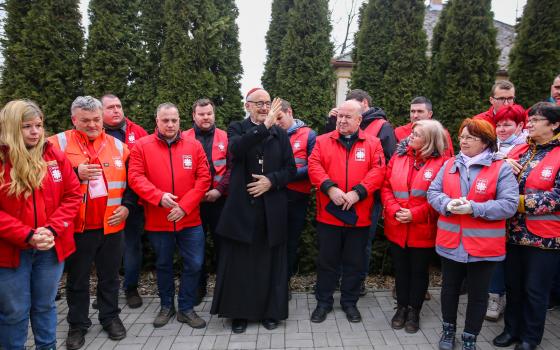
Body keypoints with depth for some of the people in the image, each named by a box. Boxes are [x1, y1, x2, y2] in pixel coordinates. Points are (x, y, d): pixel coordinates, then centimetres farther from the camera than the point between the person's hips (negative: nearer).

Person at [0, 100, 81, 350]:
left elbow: (72, 195, 2)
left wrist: (52, 229, -10)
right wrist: (27, 235, -19)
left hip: (51, 248, 3)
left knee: (45, 306, 19)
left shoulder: (55, 156, 2)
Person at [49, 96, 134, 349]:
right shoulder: (59, 143, -3)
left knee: (110, 276, 16)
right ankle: (77, 324, 30)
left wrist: (126, 205, 0)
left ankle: (110, 317, 33)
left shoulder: (118, 145, 6)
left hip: (112, 225, 2)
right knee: (77, 279, 13)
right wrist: (76, 174, -20)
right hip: (77, 226, -2)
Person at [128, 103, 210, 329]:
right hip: (157, 221, 0)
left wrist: (185, 206, -13)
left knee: (194, 264, 3)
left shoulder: (194, 146, 1)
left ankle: (186, 308, 22)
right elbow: (135, 177, -8)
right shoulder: (142, 146, -1)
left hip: (190, 219, 1)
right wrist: (158, 196, -23)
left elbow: (203, 178, -4)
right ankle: (166, 306, 35)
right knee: (163, 264, 15)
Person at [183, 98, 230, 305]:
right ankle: (199, 286, 24)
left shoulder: (225, 138, 4)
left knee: (221, 243, 7)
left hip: (219, 200, 0)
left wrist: (219, 190, -11)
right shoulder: (184, 139, 4)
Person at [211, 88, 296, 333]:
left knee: (270, 262, 8)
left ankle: (270, 311, 24)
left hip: (272, 209, 2)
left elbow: (290, 169, 6)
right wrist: (263, 126, -26)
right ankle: (239, 313, 20)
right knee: (240, 262, 6)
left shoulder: (280, 134, 10)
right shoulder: (236, 129, 4)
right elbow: (236, 149, -20)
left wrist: (271, 180, -11)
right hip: (242, 207, -1)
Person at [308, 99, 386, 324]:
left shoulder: (373, 143, 5)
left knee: (355, 262, 13)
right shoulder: (323, 141, 5)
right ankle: (323, 302, 27)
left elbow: (377, 171, -6)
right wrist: (330, 188, -21)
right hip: (328, 214, 0)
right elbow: (314, 167, -6)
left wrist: (358, 192, -19)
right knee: (327, 261, 11)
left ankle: (350, 302, 31)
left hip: (359, 216, 0)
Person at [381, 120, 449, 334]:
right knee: (401, 269, 16)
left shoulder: (441, 162, -9)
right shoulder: (398, 156, 4)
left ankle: (414, 311, 30)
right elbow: (386, 187, 3)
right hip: (397, 228, 4)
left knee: (419, 271, 12)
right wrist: (395, 210, -11)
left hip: (423, 230, -3)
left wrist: (415, 214, -18)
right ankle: (402, 307, 34)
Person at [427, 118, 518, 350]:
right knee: (449, 288, 17)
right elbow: (433, 192, 3)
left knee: (478, 294, 11)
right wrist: (447, 204, -18)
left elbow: (509, 204, -14)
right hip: (450, 242, 4)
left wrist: (474, 208, -23)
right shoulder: (449, 165, 6)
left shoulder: (501, 168, -7)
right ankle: (448, 330, 38)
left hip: (483, 245, -3)